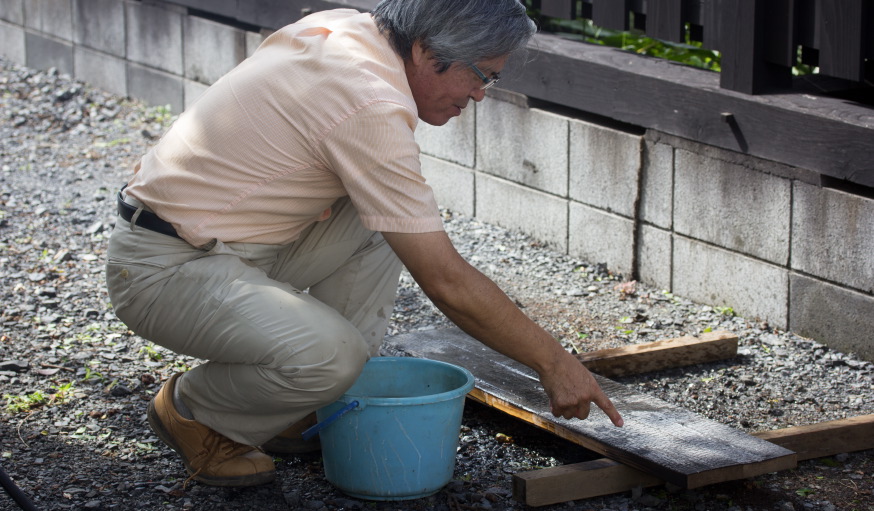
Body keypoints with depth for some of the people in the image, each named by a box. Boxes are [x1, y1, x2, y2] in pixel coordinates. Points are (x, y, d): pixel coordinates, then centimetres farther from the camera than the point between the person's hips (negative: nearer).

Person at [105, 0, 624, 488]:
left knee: (382, 218, 8)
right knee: (330, 355, -30)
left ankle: (331, 409, 9)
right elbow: (446, 282, -22)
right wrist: (554, 362, -14)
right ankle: (192, 412, 0)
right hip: (165, 267, -10)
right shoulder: (373, 110, -24)